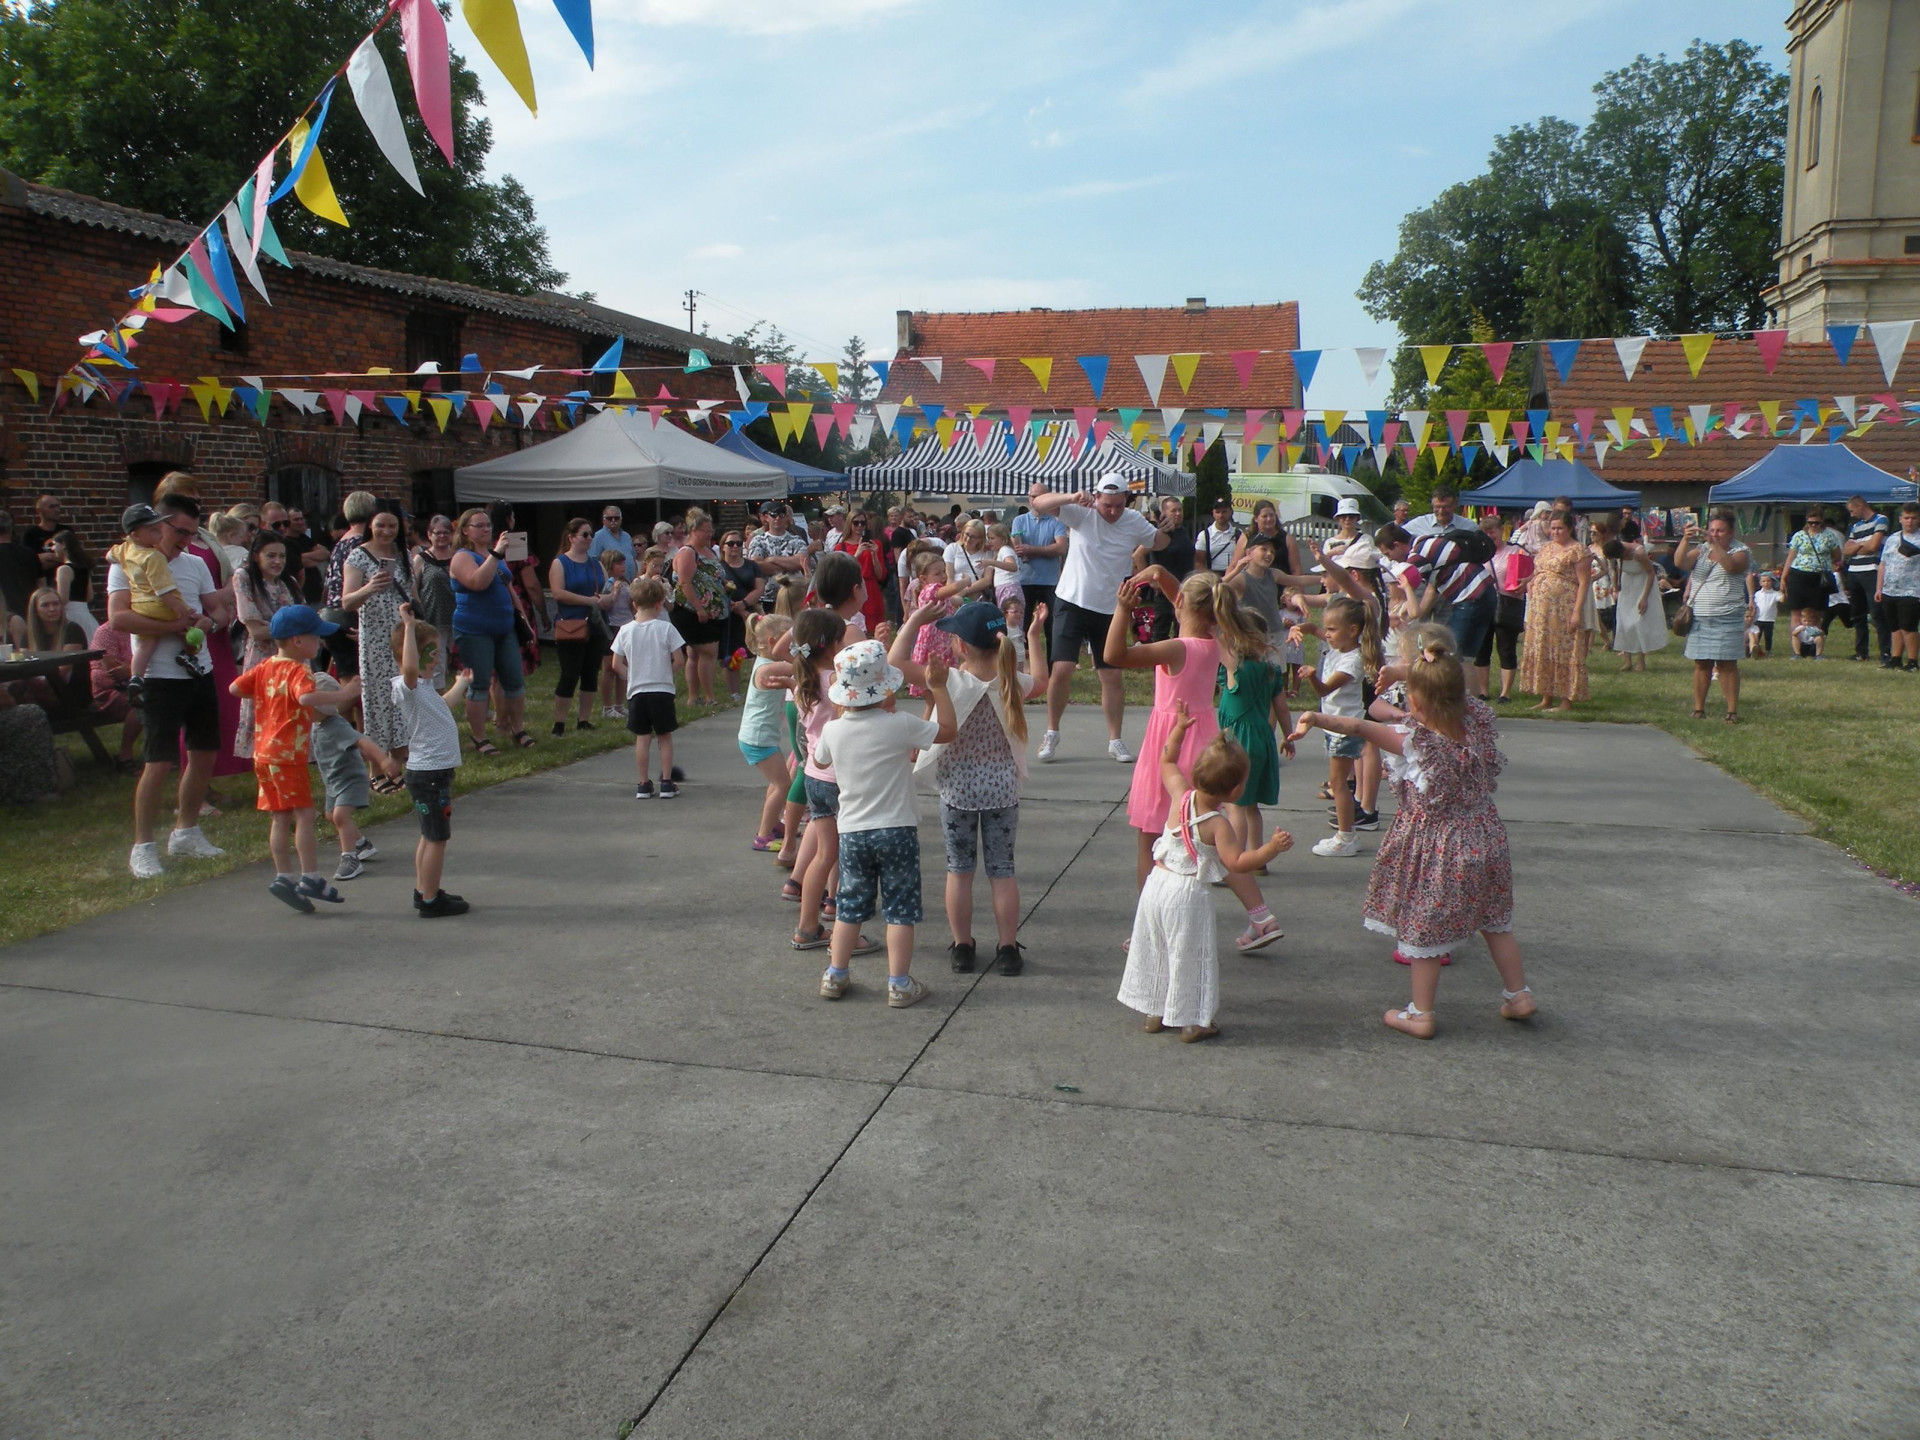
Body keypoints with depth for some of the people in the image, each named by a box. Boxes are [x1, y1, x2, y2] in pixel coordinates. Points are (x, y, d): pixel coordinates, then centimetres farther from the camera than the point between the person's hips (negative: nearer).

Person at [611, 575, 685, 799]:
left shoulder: (625, 630, -1)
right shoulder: (665, 628, -8)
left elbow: (617, 665, 0)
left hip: (636, 691, 2)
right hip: (662, 690, -2)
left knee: (642, 738, 8)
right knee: (665, 737, 9)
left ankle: (644, 785, 10)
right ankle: (666, 784, 10)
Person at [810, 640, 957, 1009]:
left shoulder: (832, 730, -5)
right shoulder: (900, 725, -15)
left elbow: (820, 759, 17)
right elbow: (949, 731, -4)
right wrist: (938, 687, 2)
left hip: (851, 832, 4)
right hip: (896, 829, -3)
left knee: (850, 906, 16)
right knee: (900, 909, 5)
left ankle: (836, 976, 23)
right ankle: (900, 984, 7)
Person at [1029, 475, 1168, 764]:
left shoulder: (1135, 521, 0)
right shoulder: (1081, 512, -8)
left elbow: (1162, 542, 15)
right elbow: (1039, 502, -17)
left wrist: (1140, 552, -8)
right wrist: (1071, 498, -34)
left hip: (1110, 610, 3)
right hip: (1073, 603, -2)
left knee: (1112, 676, 5)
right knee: (1061, 670, -10)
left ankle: (1115, 740, 17)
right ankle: (1052, 733, 9)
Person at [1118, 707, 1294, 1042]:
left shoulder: (1180, 796, -3)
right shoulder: (1218, 825, -19)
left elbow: (1167, 761, 14)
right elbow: (1237, 863, -24)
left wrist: (1179, 727, 21)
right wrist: (1272, 848, -24)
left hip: (1157, 883, 6)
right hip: (1188, 894, -6)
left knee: (1154, 950, 17)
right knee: (1189, 957, 6)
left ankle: (1154, 1013, 28)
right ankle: (1192, 1023, 13)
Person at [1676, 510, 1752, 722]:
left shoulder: (1740, 552, 1)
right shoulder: (1700, 550, 12)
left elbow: (1731, 566, -21)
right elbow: (1680, 562, -5)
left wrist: (1714, 544, -27)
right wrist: (1685, 540, -19)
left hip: (1727, 619, -3)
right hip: (1699, 617, 3)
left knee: (1727, 664, -3)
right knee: (1701, 664, 5)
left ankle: (1732, 710, 1)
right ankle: (1698, 709, 10)